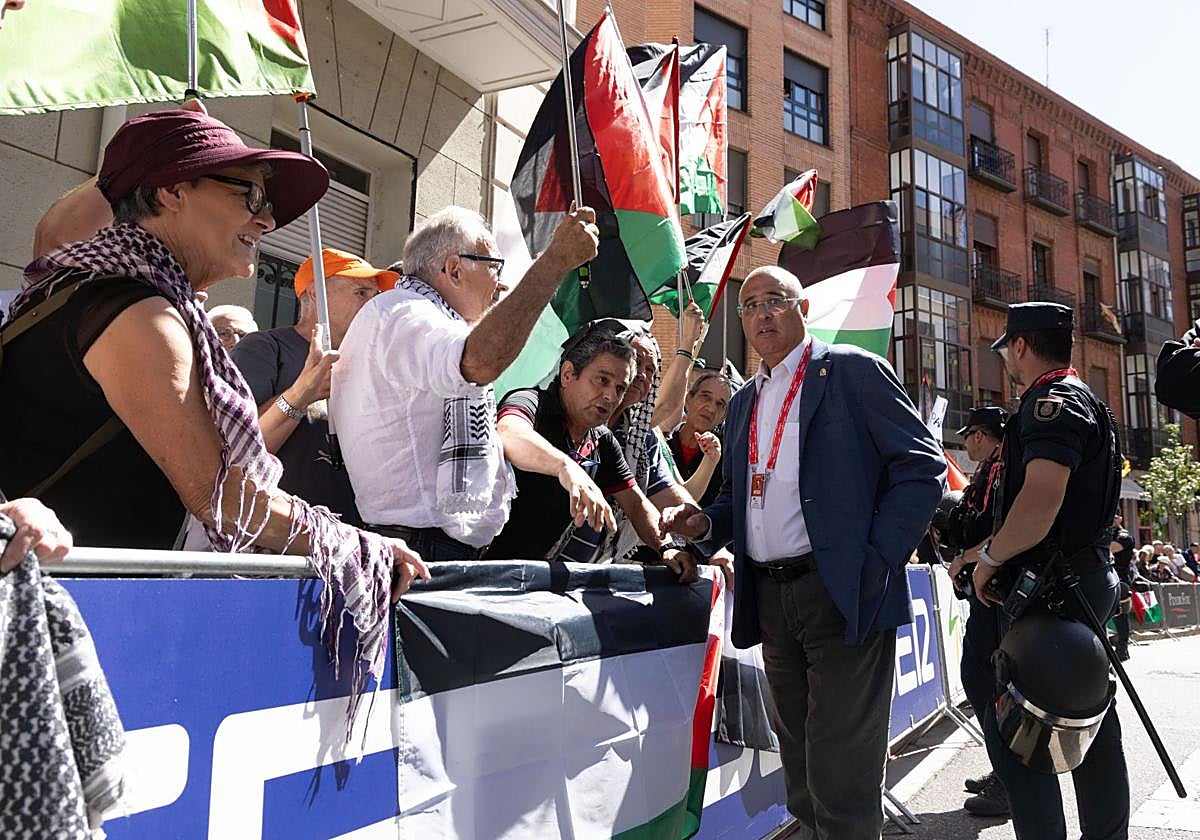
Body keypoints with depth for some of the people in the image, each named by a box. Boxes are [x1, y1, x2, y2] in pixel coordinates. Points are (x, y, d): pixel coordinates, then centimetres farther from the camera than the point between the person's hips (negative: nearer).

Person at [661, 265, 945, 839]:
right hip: (769, 596, 7)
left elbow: (923, 467, -8)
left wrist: (876, 562, -15)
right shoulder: (743, 403, 17)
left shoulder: (854, 371, -3)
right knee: (801, 765, 15)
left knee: (840, 775, -4)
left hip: (843, 594, -6)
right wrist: (706, 524, 3)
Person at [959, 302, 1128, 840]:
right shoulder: (1080, 401, 19)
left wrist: (990, 558, -15)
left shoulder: (1052, 403, -15)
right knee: (1090, 724, 16)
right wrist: (990, 551, 23)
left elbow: (1039, 506, -30)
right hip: (1087, 582, 11)